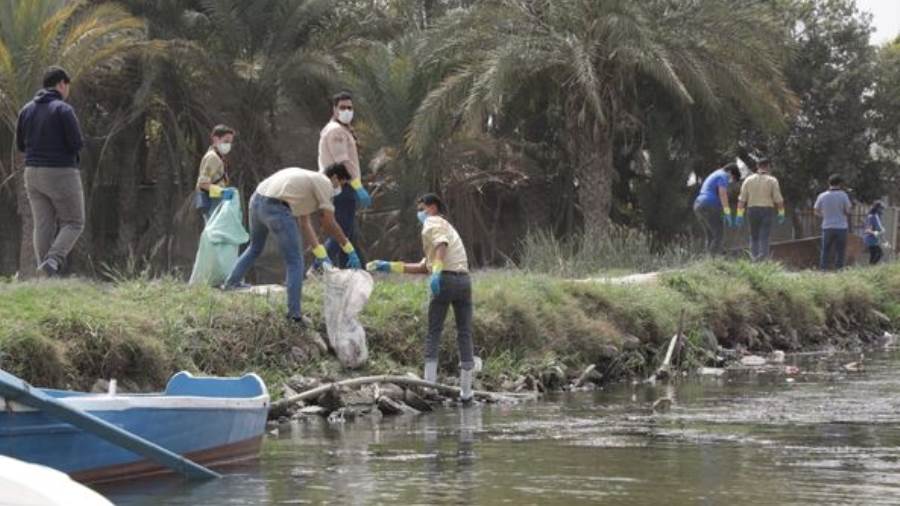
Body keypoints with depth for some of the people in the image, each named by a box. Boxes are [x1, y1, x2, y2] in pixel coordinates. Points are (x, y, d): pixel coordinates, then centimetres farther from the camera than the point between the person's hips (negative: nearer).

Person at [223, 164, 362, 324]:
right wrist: (350, 250, 8)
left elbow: (304, 223, 29)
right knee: (295, 262, 1)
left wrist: (320, 254, 25)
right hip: (276, 207, -9)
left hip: (257, 199, 9)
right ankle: (294, 313, 0)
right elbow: (329, 224, 0)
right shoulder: (324, 183, 5)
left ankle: (232, 282, 41)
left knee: (255, 248, 34)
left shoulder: (309, 179, 30)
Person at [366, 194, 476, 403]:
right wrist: (391, 267, 29)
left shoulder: (433, 223, 8)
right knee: (464, 334, 7)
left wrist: (436, 271, -30)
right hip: (464, 278, 7)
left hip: (446, 278, -7)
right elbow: (423, 267, 30)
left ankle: (429, 384, -3)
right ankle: (466, 391, 7)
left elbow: (442, 244, -16)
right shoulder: (446, 226, 33)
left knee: (433, 333, 1)